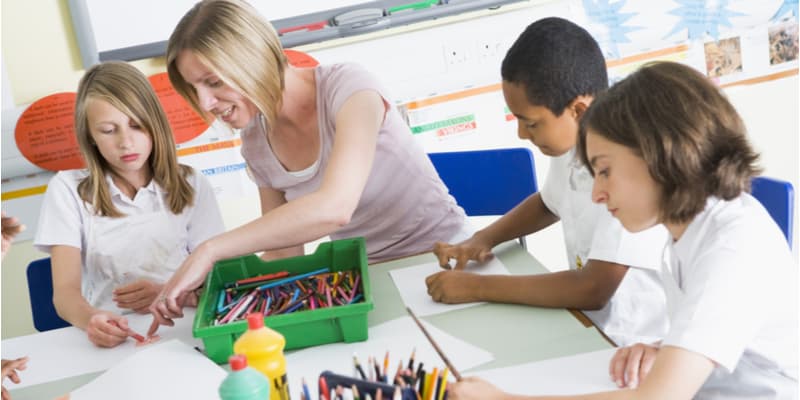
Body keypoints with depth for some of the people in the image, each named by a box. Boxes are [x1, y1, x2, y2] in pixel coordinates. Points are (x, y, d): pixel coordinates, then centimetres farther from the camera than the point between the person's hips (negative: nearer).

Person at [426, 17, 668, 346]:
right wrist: (482, 239, 3)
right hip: (590, 326, 7)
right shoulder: (572, 144, -3)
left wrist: (477, 287, -23)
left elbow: (593, 290, -29)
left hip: (637, 349, -7)